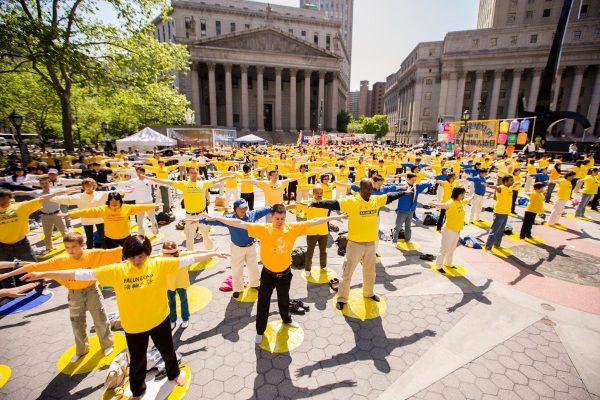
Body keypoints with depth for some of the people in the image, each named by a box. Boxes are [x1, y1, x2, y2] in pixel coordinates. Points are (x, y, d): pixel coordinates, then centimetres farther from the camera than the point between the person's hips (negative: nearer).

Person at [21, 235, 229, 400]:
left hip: (159, 319, 0)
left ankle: (174, 373, 56)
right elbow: (83, 274, -14)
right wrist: (44, 274, -15)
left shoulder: (159, 264, -19)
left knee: (167, 351, 23)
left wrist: (212, 253, -21)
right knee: (137, 360, 23)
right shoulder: (117, 270, -17)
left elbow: (186, 259, -20)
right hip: (133, 326, 0)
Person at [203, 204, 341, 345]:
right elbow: (240, 223, -26)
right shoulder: (264, 229, -20)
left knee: (284, 299, 26)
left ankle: (287, 319, 55)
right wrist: (217, 217, -30)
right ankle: (260, 330, 36)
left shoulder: (292, 228, -14)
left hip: (285, 273, 2)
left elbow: (312, 222, -10)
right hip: (268, 274, -2)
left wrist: (332, 217, -7)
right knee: (263, 302, 12)